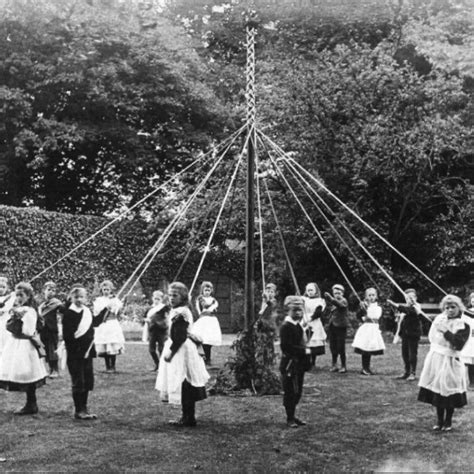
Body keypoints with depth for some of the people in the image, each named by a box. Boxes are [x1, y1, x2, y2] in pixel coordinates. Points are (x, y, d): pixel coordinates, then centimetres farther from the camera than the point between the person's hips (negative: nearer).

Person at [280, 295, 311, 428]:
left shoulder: (298, 325, 13)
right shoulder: (286, 327, -15)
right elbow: (286, 346, -22)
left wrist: (306, 351, 6)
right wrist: (304, 351, -19)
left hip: (299, 363, 9)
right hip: (289, 364, -9)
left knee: (297, 392, 13)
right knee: (290, 391, -2)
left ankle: (292, 416, 23)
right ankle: (290, 419, 6)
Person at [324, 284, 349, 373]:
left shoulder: (343, 300, -4)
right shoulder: (332, 302, 14)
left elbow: (340, 304, -28)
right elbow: (327, 313, 9)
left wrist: (331, 299, -42)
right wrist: (328, 302, -5)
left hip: (340, 326, -6)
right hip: (332, 326, 6)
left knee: (341, 347, -5)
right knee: (333, 346, 8)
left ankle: (343, 366, 4)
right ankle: (334, 364, 19)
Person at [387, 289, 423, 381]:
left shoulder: (416, 306, -10)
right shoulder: (405, 307, 15)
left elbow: (409, 311, -31)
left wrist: (397, 306, -37)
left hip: (413, 333, -8)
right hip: (405, 333, 8)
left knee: (412, 353, -3)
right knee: (405, 353, 11)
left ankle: (413, 373, 4)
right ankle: (407, 372, 21)